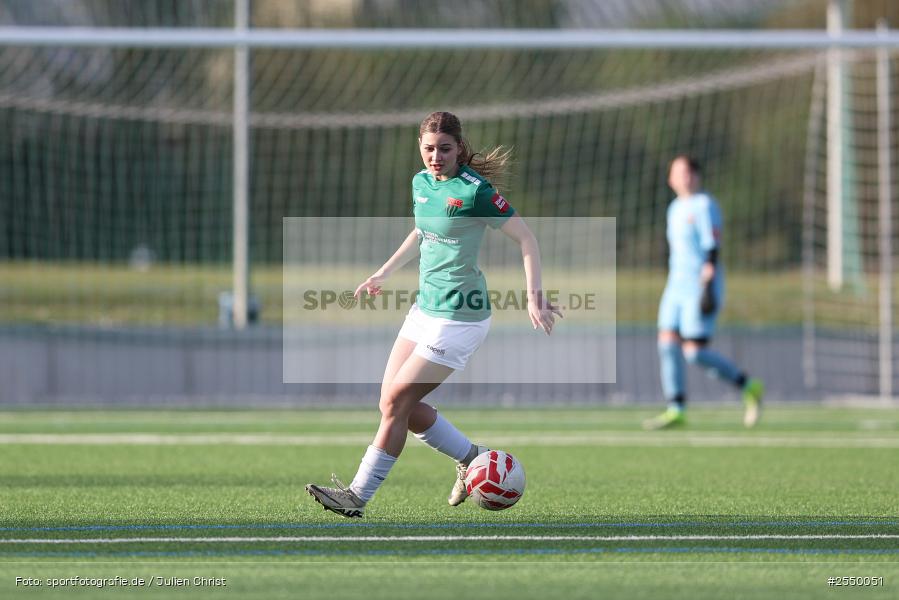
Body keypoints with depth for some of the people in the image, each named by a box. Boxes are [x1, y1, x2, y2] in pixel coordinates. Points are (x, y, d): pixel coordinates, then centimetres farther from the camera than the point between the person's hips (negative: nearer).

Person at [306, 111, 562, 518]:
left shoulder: (474, 190, -16)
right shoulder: (421, 182, 7)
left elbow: (525, 238, -14)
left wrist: (535, 297, -22)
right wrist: (384, 273, 31)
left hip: (458, 317, -9)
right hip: (425, 308, 9)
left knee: (396, 401, -8)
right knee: (393, 402, 6)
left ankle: (358, 496, 0)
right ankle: (471, 458, 22)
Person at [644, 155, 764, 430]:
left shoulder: (704, 205, -10)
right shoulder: (676, 208, 15)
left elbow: (712, 250, -16)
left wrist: (708, 288, -23)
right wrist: (675, 291, 22)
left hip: (702, 285, -8)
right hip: (677, 286, 8)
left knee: (695, 352, -12)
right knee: (667, 345, -4)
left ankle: (750, 387, 3)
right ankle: (675, 411, -1)